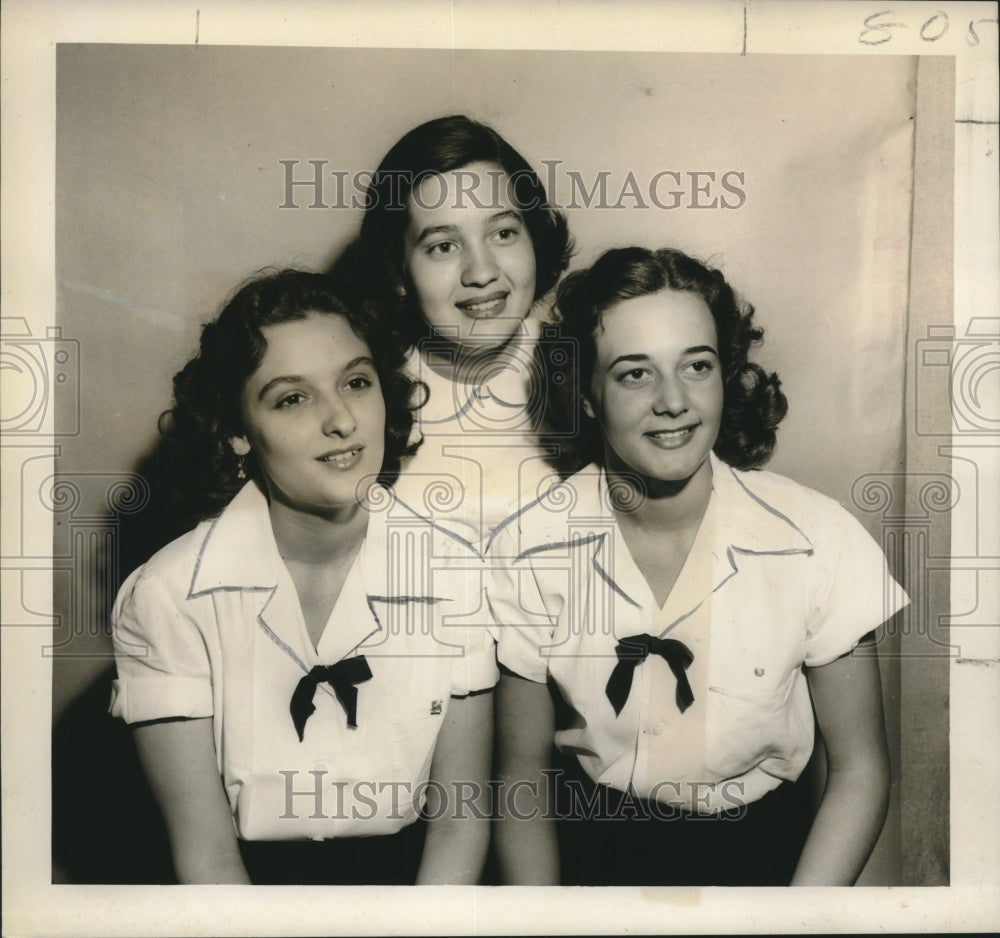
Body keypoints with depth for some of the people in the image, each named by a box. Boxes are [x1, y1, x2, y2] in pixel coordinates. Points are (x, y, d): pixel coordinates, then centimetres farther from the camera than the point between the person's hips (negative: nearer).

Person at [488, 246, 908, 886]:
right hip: (597, 844, -1)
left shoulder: (820, 541, -15)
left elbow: (859, 768, -4)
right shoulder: (525, 554, -13)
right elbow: (523, 773, -3)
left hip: (762, 840, 2)